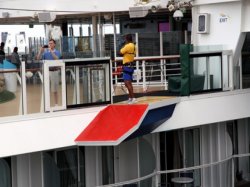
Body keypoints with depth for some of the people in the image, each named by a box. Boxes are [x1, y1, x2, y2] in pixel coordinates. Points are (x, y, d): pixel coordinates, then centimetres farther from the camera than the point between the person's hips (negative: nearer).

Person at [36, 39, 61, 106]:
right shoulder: (46, 52, 7)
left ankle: (56, 104, 12)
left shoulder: (57, 52, 0)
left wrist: (51, 51, -25)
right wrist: (41, 51, -11)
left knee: (55, 90, 5)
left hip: (54, 71, -2)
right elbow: (38, 58, 1)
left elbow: (56, 58, -20)